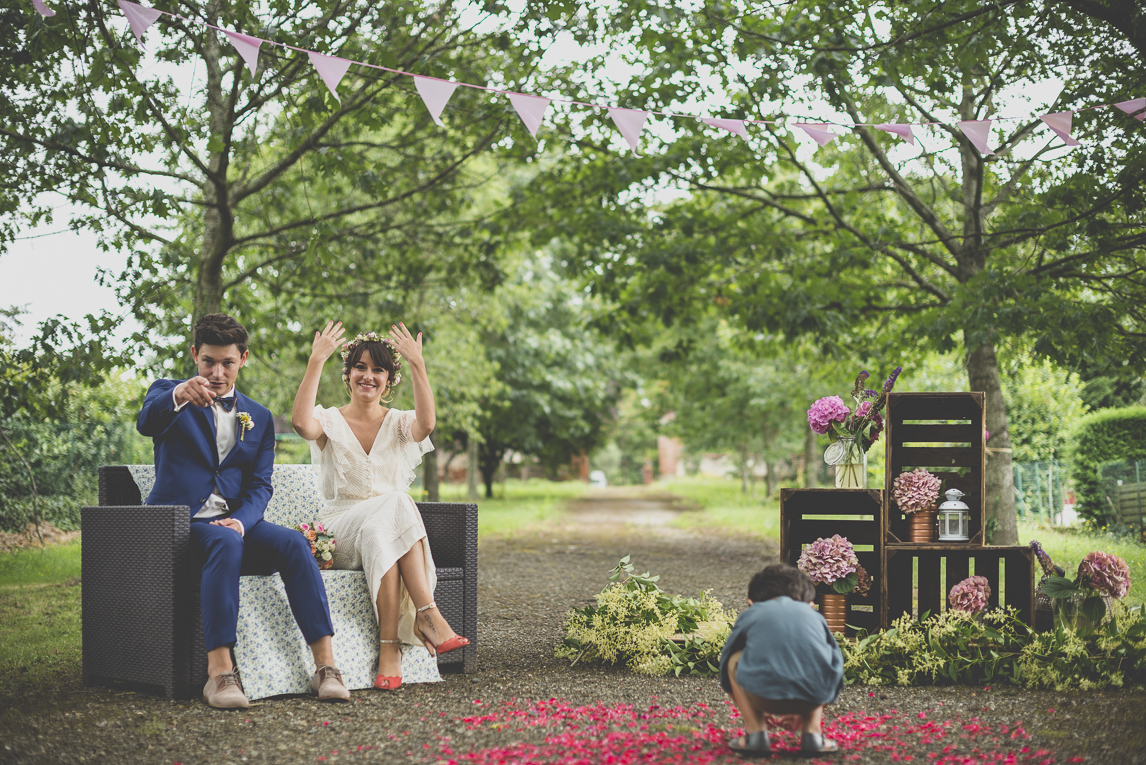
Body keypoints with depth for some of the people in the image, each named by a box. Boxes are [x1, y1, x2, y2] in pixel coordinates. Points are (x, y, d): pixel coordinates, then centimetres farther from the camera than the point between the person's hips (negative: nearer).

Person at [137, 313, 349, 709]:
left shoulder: (259, 418, 19)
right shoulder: (168, 392, 9)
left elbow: (259, 486, 10)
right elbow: (147, 423, -16)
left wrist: (241, 521, -13)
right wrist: (179, 395, -40)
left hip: (235, 522, 3)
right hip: (179, 523, -3)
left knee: (293, 542, -27)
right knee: (225, 542, -37)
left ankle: (325, 664, -32)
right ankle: (219, 672, -44)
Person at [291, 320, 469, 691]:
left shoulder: (398, 423, 11)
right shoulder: (331, 421, 8)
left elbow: (426, 425, -15)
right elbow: (301, 423, -19)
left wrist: (418, 365, -20)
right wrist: (316, 361, -20)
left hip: (392, 524, 2)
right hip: (340, 528, -2)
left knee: (385, 523, -36)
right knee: (394, 506, -34)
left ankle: (390, 645, -41)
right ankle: (427, 613, -41)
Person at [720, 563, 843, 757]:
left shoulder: (751, 614, 26)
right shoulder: (814, 615, 30)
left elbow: (726, 658, 36)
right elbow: (836, 663, 40)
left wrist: (750, 710, 51)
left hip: (764, 694, -2)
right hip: (815, 696, 2)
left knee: (734, 662, 28)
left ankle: (756, 733, 14)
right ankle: (812, 734, 17)